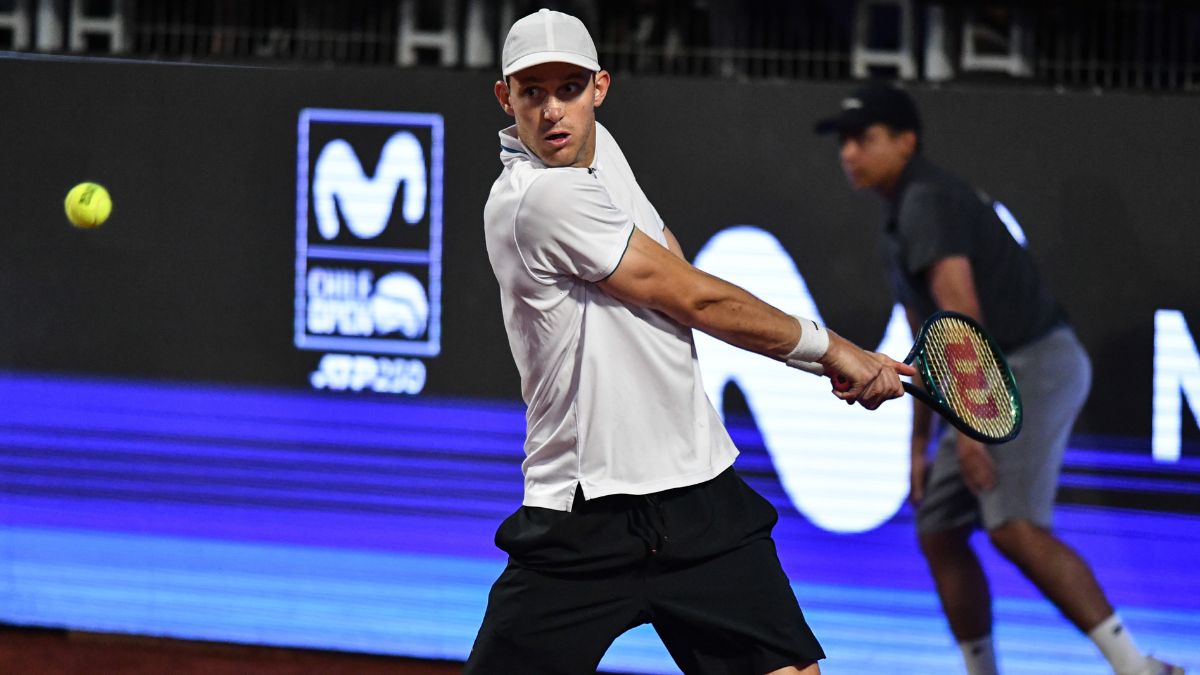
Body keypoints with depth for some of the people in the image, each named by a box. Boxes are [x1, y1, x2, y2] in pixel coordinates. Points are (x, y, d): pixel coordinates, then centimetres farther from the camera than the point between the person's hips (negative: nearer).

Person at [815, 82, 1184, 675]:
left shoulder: (927, 201, -12)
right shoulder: (900, 223, 21)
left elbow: (960, 312, -24)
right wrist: (920, 444, 27)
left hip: (1034, 365, -11)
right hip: (1002, 382, 11)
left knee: (1014, 530, -24)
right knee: (938, 532, 10)